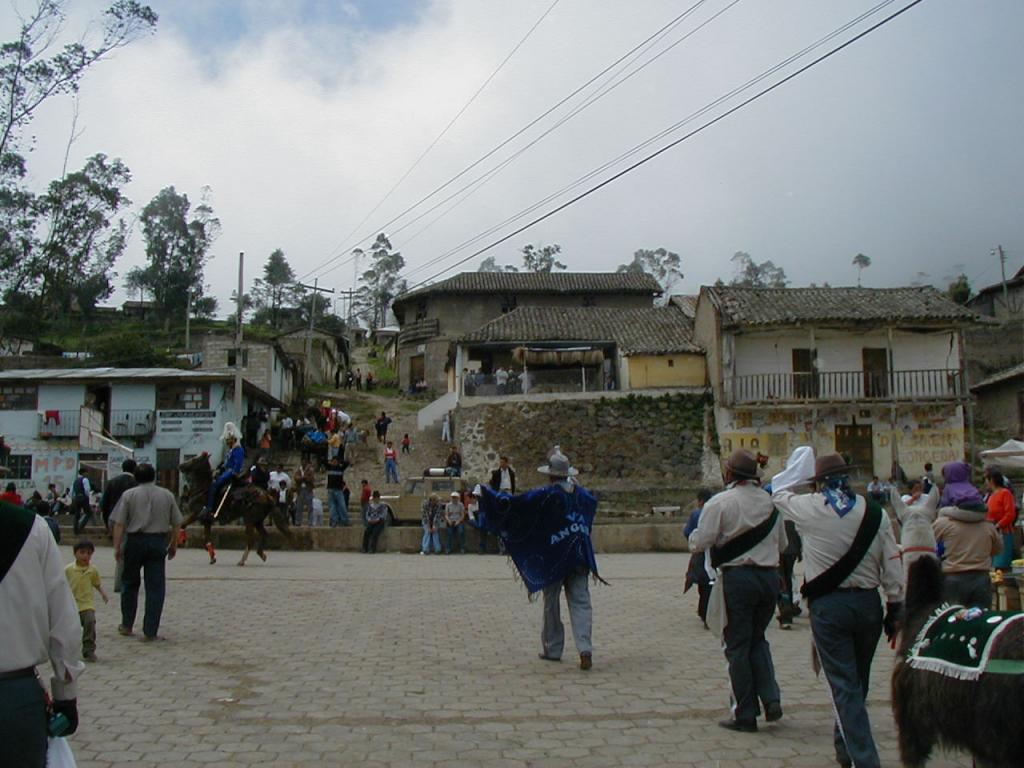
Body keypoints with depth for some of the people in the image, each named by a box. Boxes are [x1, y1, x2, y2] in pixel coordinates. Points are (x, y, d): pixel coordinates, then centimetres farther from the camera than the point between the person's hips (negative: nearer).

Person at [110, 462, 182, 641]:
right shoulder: (167, 495, 6)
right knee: (155, 587, 2)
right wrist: (173, 545, 16)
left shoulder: (129, 494, 1)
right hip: (158, 541, 0)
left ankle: (127, 625, 25)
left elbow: (119, 524, -4)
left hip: (135, 541, 0)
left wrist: (117, 546, 0)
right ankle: (150, 631, 2)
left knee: (130, 583, 17)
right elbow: (176, 523, 7)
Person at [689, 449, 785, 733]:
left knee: (738, 646, 5)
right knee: (758, 639, 21)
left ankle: (745, 715, 10)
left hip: (737, 577, -5)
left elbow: (699, 543, -11)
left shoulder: (720, 502, -10)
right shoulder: (770, 501, 5)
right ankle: (771, 698, 7)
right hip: (770, 576, 5)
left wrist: (694, 536, 11)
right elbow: (782, 544, 15)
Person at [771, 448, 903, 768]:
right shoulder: (875, 512, -1)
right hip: (868, 604, 4)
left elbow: (779, 493, 14)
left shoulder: (809, 508, -8)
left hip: (828, 606, -4)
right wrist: (895, 610, 8)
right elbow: (892, 566, 0)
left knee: (845, 686, 0)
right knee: (858, 681, 20)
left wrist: (797, 468, 28)